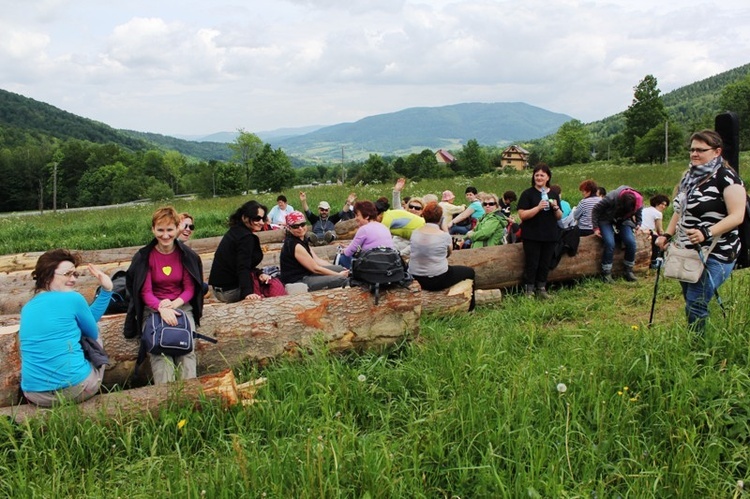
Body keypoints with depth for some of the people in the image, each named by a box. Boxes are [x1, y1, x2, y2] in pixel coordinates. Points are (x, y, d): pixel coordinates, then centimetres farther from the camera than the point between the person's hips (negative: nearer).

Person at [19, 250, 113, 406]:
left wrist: (106, 290, 17)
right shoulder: (72, 299, -10)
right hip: (76, 388, -6)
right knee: (94, 340, 26)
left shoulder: (28, 308, 13)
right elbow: (93, 333, 9)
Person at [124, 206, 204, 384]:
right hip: (153, 309, -1)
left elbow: (190, 289, 5)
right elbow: (145, 292, -4)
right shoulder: (143, 257, -1)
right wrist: (162, 308, -24)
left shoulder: (187, 256, 4)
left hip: (181, 306, 1)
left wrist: (174, 304, -16)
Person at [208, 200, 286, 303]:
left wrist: (259, 273, -3)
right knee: (274, 285, -3)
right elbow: (243, 267, -28)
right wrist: (247, 293, -38)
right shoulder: (246, 237, -18)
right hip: (231, 291, -9)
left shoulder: (235, 231, 11)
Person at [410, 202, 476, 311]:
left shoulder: (415, 233, -3)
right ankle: (470, 309, 31)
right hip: (438, 281, -5)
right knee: (470, 271, 20)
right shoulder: (444, 235, -15)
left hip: (415, 280, 5)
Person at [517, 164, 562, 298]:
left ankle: (541, 288, 23)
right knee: (531, 264, -1)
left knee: (545, 264, 10)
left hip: (550, 236, 4)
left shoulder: (554, 194, 10)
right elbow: (522, 215, -12)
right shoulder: (527, 194, -4)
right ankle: (529, 290, 9)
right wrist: (538, 207, -23)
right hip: (532, 236, -4)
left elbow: (559, 217, 12)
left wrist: (556, 207, -9)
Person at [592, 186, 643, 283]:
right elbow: (595, 210, -16)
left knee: (631, 242, -21)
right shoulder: (611, 198, -30)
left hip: (623, 221, 4)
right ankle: (606, 273, -17)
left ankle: (629, 271, -3)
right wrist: (596, 228, -16)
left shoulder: (638, 201, -16)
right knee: (610, 243, -28)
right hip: (606, 222, -4)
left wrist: (638, 224, 0)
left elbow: (639, 213, 10)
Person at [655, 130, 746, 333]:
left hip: (715, 255, -8)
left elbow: (737, 216, -19)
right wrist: (667, 235, 10)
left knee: (695, 306, -12)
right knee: (690, 303, 11)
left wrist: (707, 232, -30)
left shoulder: (725, 177, -12)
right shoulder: (690, 176, 13)